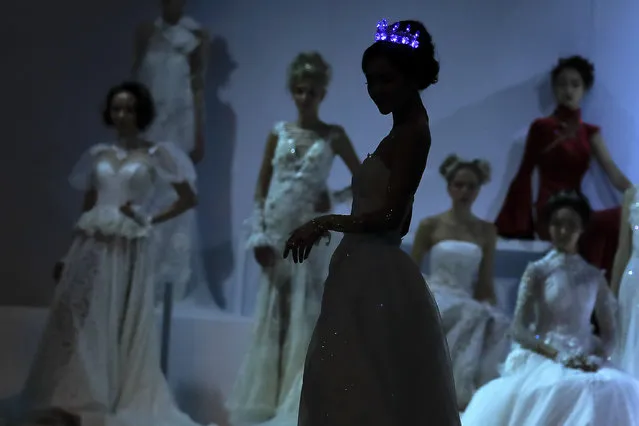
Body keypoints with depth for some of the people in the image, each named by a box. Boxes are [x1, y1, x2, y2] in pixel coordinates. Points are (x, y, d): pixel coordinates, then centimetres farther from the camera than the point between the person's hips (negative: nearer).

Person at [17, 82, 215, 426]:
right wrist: (66, 255, 9)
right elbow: (86, 209, 14)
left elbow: (188, 198, 4)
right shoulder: (98, 155, 13)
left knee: (124, 328, -2)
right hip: (91, 247, 3)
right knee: (79, 324, -2)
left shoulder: (157, 155, 3)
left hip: (130, 252, -3)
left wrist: (150, 220, -4)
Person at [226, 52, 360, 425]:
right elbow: (262, 187, 8)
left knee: (305, 316, -4)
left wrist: (334, 199, -6)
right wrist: (260, 235, -2)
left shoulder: (334, 136, 2)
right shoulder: (279, 133, 7)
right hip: (277, 234, 2)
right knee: (273, 316, 4)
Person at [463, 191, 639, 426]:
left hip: (586, 364, 3)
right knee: (557, 391, -36)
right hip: (542, 360, -3)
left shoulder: (594, 277, 13)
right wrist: (557, 356, -16)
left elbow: (609, 333, 12)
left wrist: (597, 358, -9)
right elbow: (519, 330, -3)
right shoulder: (537, 271, 4)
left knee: (615, 393, -28)